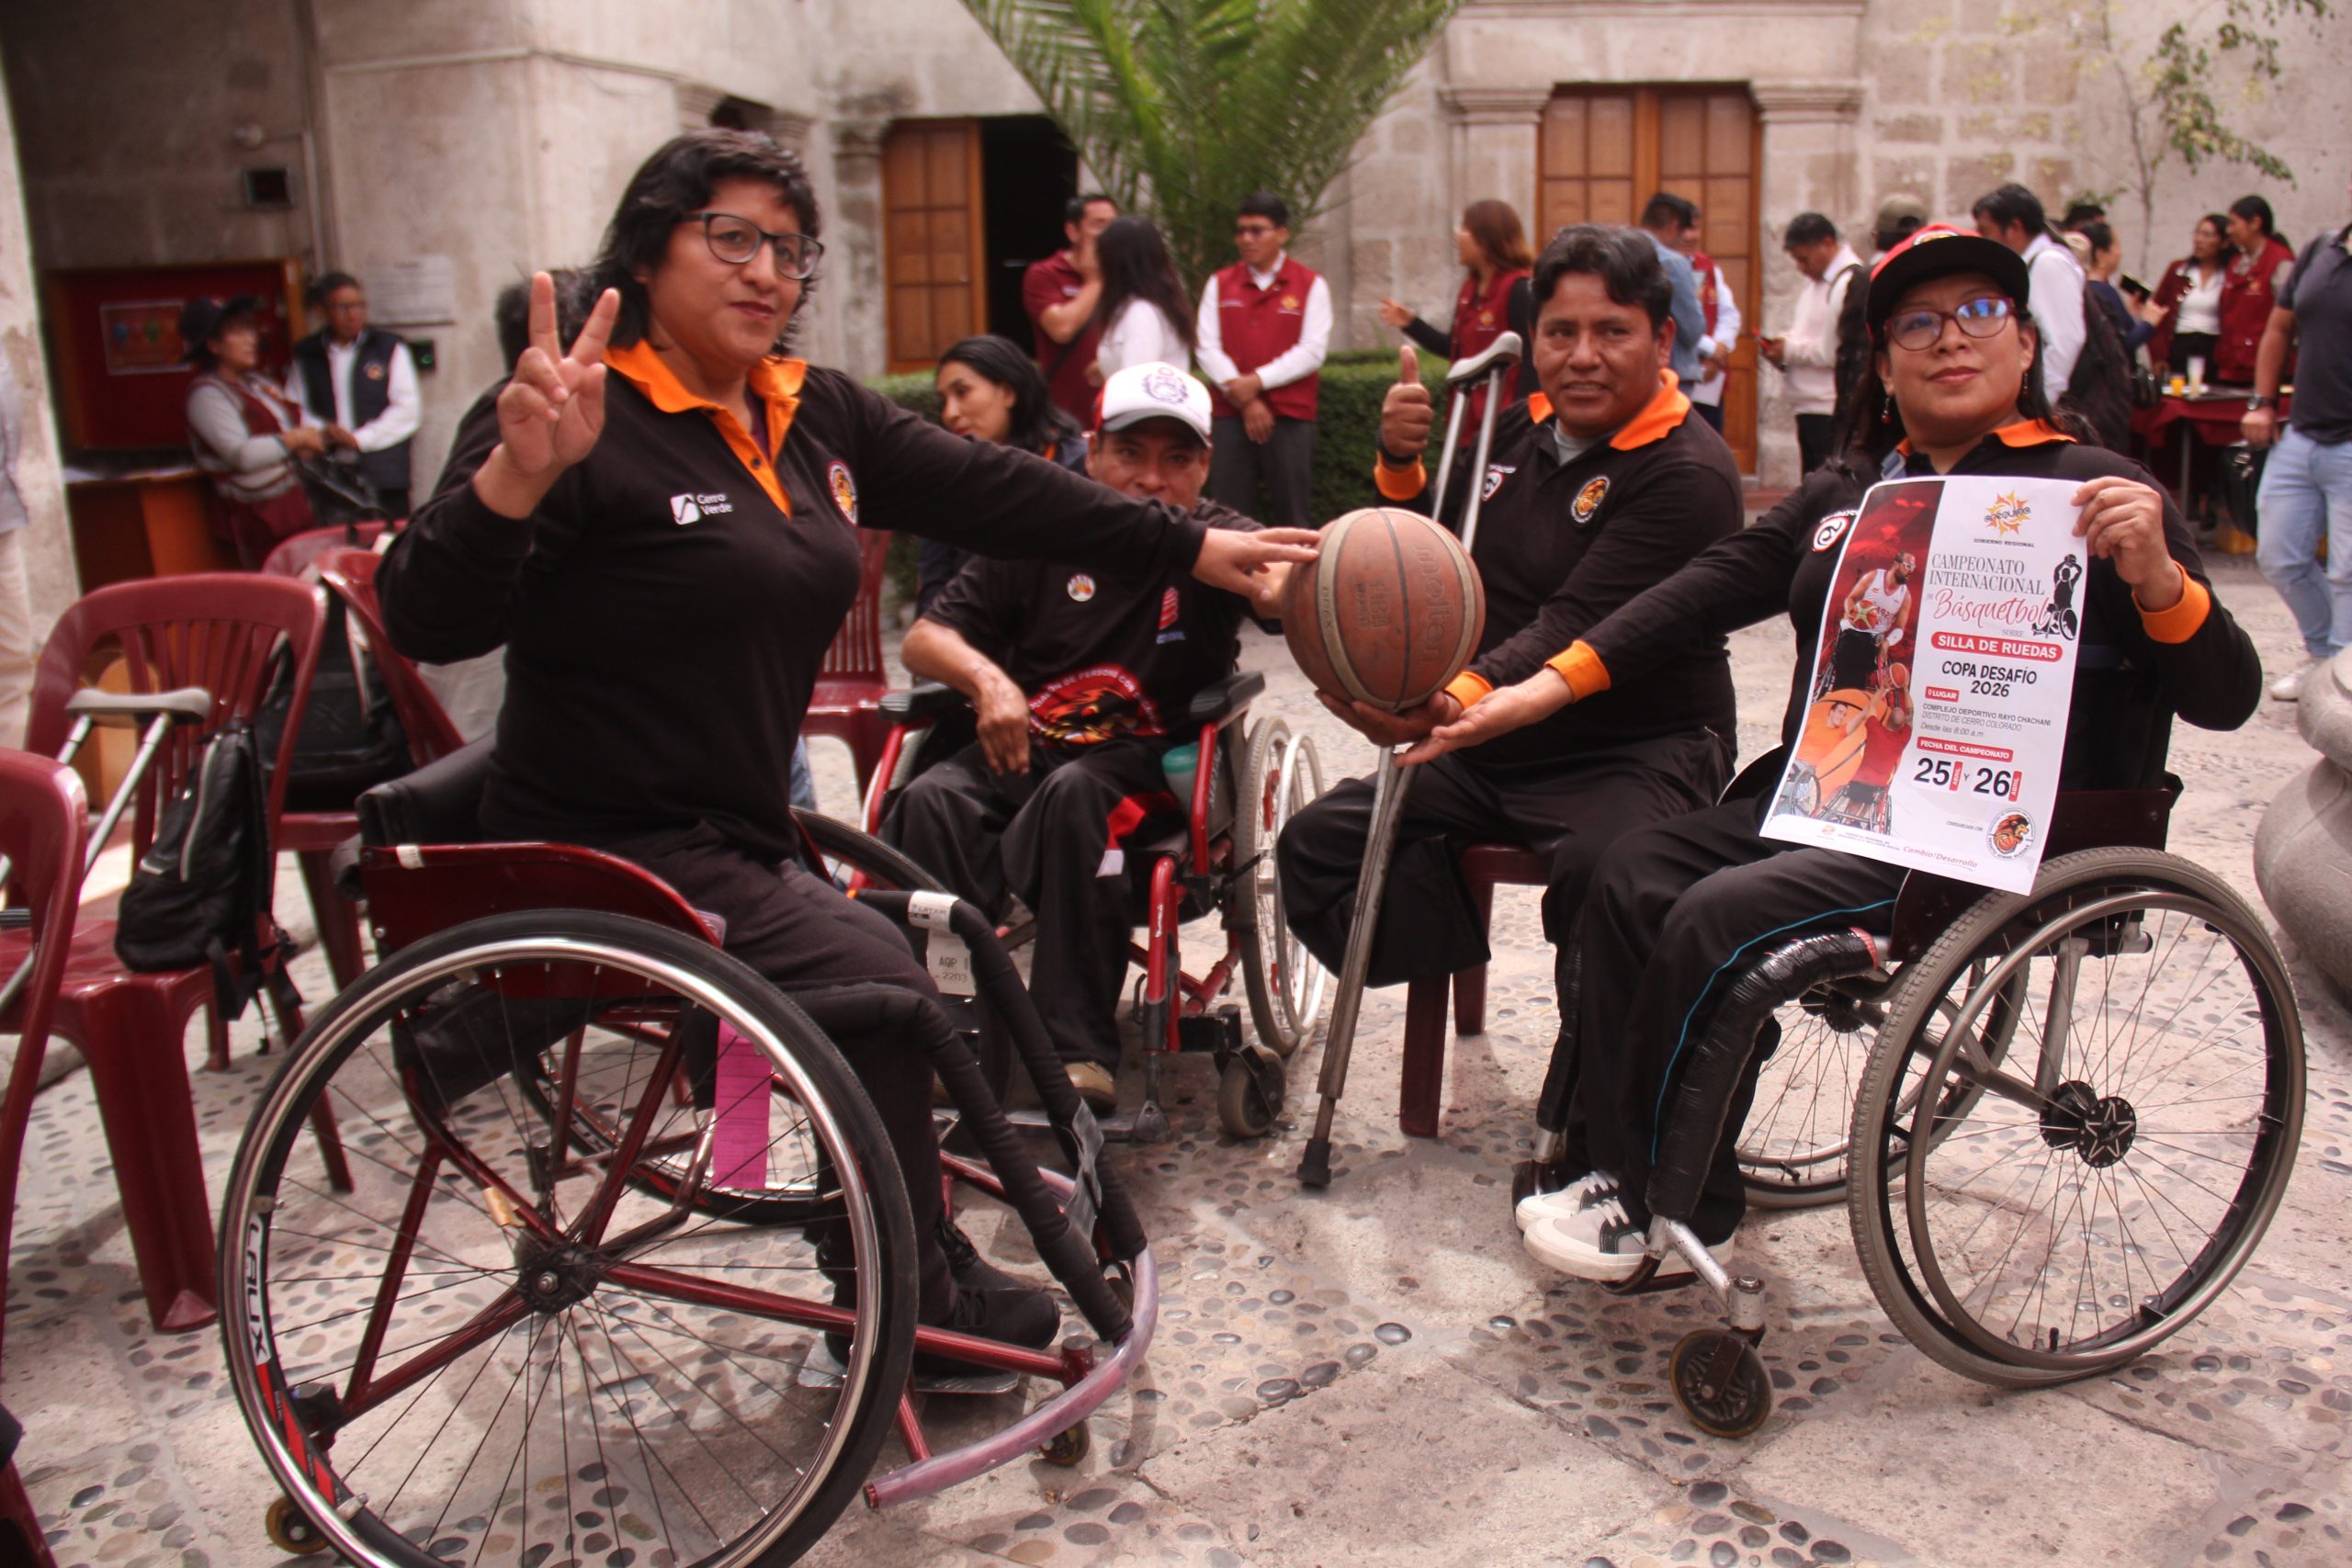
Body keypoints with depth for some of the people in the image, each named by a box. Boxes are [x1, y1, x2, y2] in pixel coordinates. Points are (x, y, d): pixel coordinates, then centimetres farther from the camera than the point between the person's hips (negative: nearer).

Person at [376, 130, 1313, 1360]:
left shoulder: (816, 419, 7)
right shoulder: (591, 426, -16)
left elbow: (994, 495, 8)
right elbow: (426, 623, -25)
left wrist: (1194, 547, 7)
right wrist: (520, 472, -43)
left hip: (743, 833, 9)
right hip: (610, 857, -9)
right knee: (873, 982, -18)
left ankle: (914, 1267, 36)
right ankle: (905, 1308, 5)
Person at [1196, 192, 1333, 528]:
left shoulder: (1311, 285, 5)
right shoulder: (1219, 284, 12)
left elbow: (1313, 351, -4)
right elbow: (1206, 348, 3)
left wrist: (1256, 381, -12)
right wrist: (1244, 399, -9)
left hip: (1291, 415, -2)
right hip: (1231, 415, 2)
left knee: (1291, 516, 0)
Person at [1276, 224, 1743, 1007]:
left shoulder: (1688, 473, -13)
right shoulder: (1519, 429, 12)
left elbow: (1573, 626, -25)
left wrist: (1460, 698, -41)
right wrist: (1401, 463, 0)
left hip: (1637, 756, -7)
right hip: (1488, 751, 7)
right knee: (1315, 844, -8)